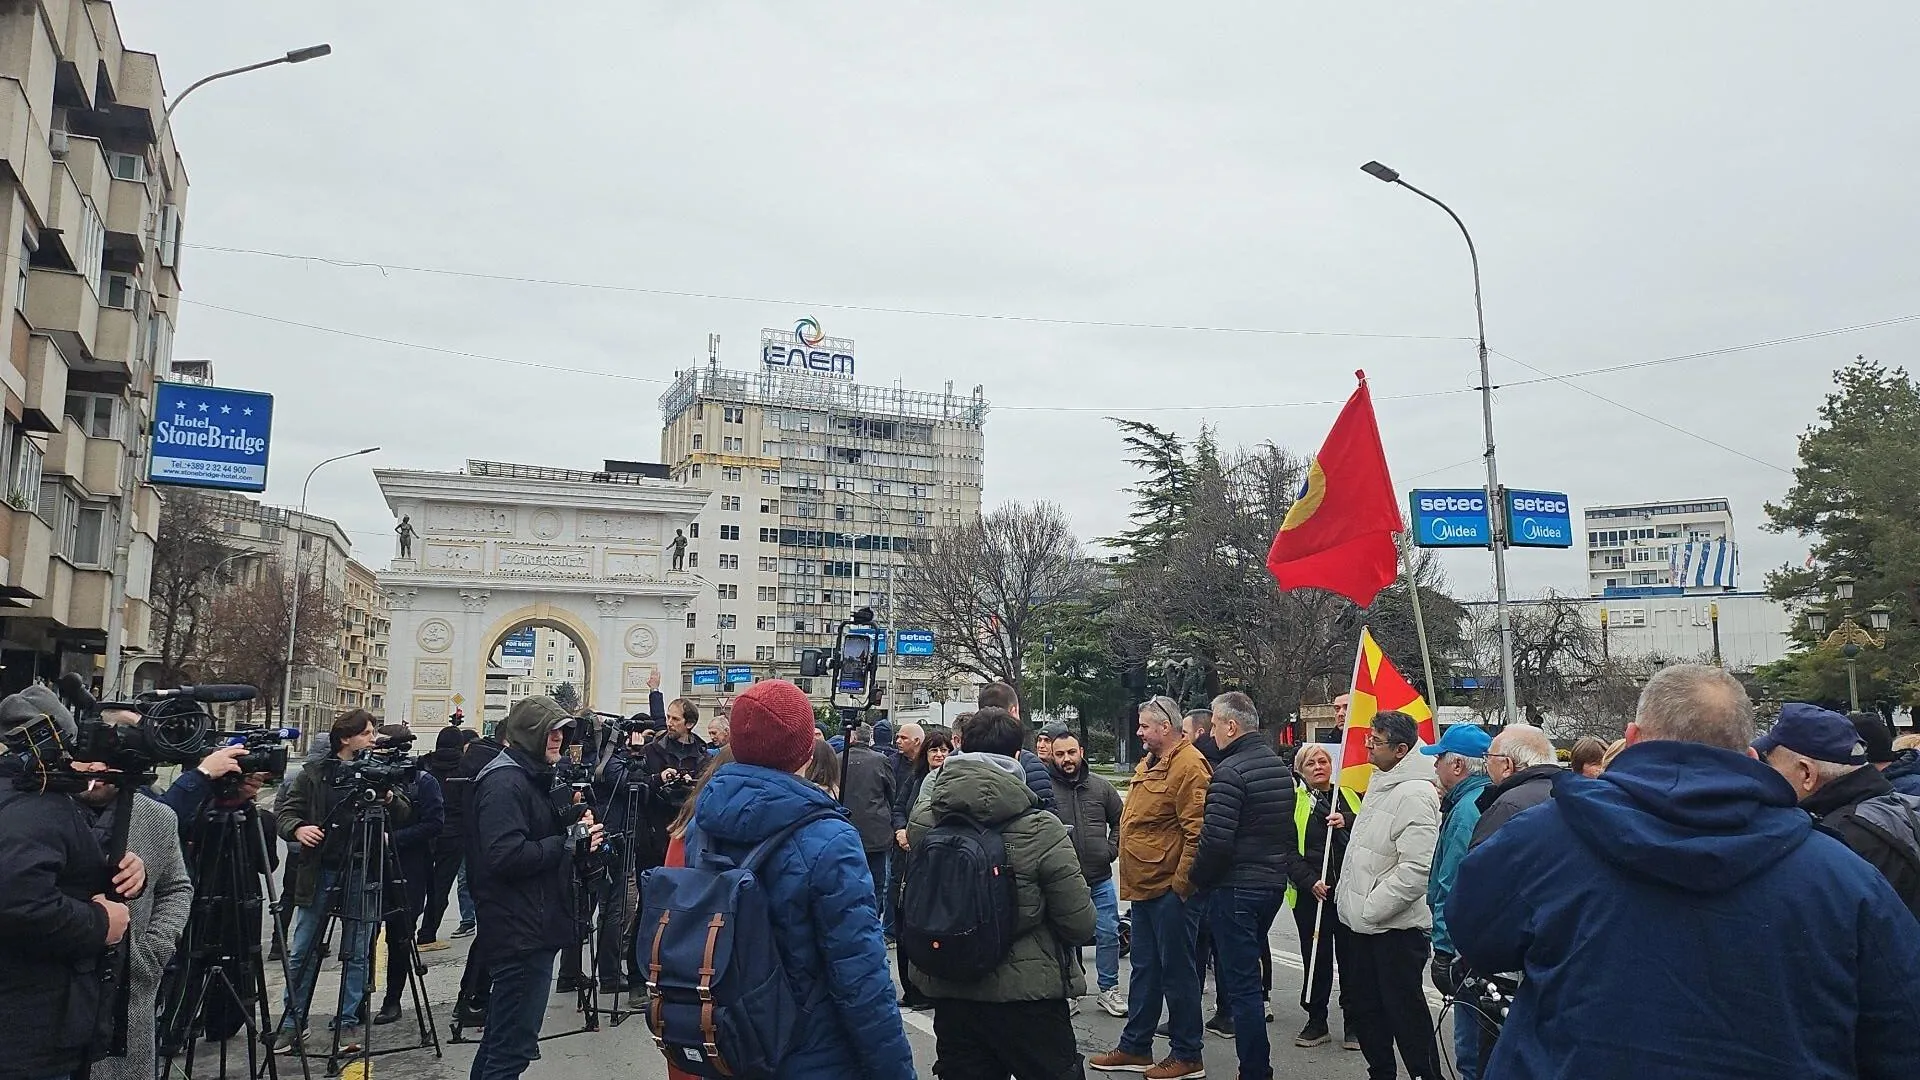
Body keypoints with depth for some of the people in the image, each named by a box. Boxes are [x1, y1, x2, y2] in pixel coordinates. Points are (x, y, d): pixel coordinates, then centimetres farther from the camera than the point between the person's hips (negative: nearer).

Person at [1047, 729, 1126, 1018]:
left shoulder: (1100, 786, 4)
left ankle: (1109, 989, 24)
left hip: (1100, 878, 3)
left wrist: (1112, 850, 3)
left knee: (1108, 934, 9)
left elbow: (1120, 820, 13)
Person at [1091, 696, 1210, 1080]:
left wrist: (1181, 882, -20)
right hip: (1144, 887, 9)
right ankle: (1135, 1048, 26)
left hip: (1170, 889, -9)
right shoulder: (1148, 764, 14)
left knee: (1176, 971, 2)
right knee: (1144, 969, 16)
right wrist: (1131, 876, 18)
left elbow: (1197, 831, -21)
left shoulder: (1188, 766, -17)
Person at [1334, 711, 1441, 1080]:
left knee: (1405, 1010, 1)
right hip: (1364, 922, 10)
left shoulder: (1415, 794, -21)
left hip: (1397, 925, -10)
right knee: (1365, 1006, 19)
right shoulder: (1380, 784, 11)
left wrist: (1371, 909, -21)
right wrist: (1350, 899, 17)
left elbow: (1416, 869, -27)